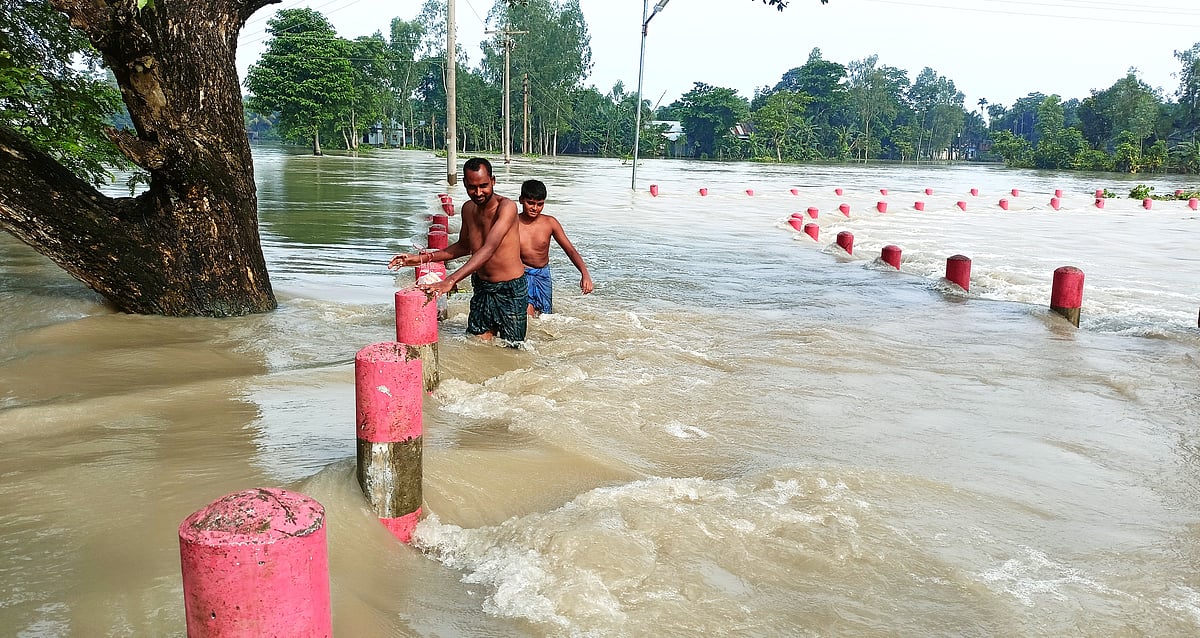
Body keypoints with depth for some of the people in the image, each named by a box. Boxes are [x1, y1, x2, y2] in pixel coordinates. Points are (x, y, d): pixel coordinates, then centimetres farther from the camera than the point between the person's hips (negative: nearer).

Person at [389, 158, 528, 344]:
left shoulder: (506, 207, -20)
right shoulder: (468, 208, 3)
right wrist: (423, 258, 7)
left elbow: (488, 250, -32)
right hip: (482, 288, 6)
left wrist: (450, 281, -42)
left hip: (511, 289, -6)